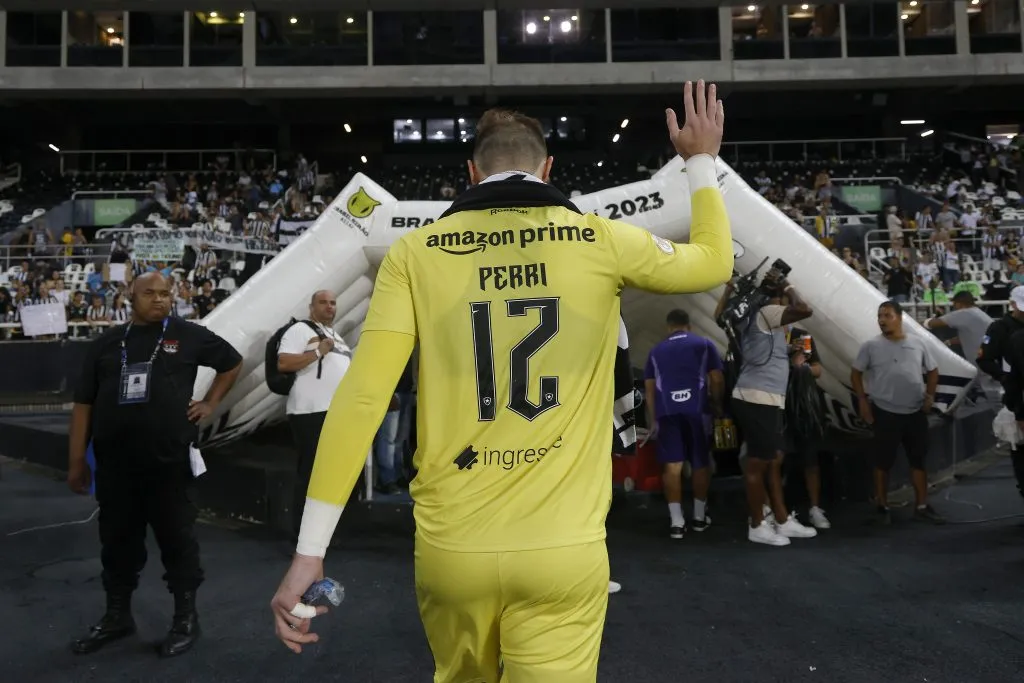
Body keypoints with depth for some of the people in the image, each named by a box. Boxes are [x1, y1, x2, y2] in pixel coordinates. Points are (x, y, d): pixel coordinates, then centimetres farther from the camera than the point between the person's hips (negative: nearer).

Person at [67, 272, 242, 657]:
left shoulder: (188, 335, 1)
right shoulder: (107, 343, 7)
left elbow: (232, 362, 16)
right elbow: (83, 404, 8)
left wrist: (210, 402, 7)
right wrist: (76, 460, 5)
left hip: (170, 460, -3)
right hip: (114, 464, 3)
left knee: (177, 539, 6)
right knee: (117, 541, 14)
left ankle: (186, 618, 19)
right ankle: (117, 617, 32)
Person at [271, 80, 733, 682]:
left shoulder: (415, 253, -2)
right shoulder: (600, 240, -2)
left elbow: (361, 398, -9)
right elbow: (714, 263, 17)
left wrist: (310, 549, -4)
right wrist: (702, 161, 32)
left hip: (450, 546, 2)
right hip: (563, 549, -2)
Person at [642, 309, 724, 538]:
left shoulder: (656, 351, 18)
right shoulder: (704, 344, 10)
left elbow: (650, 387, 16)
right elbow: (717, 380, 4)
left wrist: (653, 420, 20)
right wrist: (717, 405, 18)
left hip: (666, 411, 1)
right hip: (696, 409, -1)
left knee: (672, 465, 0)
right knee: (701, 462, 13)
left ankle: (676, 522, -3)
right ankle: (699, 516, 22)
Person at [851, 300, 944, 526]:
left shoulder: (917, 344, 5)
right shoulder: (871, 346, -3)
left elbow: (933, 371, 15)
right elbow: (856, 374, 2)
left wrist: (930, 396, 4)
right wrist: (862, 400, -6)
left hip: (916, 412, 3)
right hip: (885, 413, -3)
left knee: (919, 460, 10)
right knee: (883, 462, 2)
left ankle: (922, 506, 20)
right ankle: (882, 508, 12)